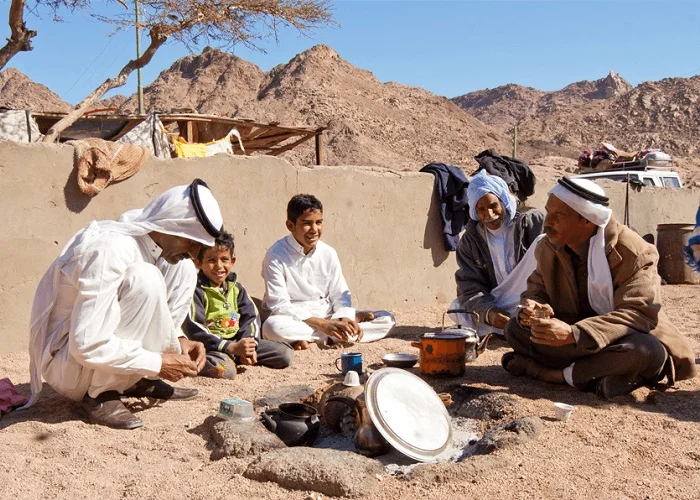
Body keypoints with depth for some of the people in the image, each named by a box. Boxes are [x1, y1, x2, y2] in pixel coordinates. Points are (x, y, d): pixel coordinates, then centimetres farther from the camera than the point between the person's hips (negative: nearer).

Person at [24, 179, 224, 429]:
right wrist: (158, 363, -23)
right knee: (145, 279, -30)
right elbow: (87, 346, -32)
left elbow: (150, 310, 12)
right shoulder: (111, 249, -30)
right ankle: (99, 396, -15)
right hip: (67, 365, -8)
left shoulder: (149, 240, -4)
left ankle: (138, 379, 2)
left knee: (182, 270, -2)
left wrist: (178, 340, -7)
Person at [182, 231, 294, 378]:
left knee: (286, 354, -3)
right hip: (211, 346, -7)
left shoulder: (236, 287, 12)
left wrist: (249, 346, -11)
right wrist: (233, 348, -24)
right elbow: (194, 330, -18)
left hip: (238, 341, 7)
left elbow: (251, 316, 9)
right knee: (225, 369, -40)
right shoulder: (197, 290, -9)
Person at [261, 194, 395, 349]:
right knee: (273, 327, -40)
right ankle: (335, 336, -21)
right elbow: (279, 305, -17)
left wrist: (345, 319, -19)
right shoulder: (276, 255, -12)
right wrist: (322, 324, -24)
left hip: (326, 315, 5)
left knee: (386, 319, -8)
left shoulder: (329, 253, 1)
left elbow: (340, 295, 5)